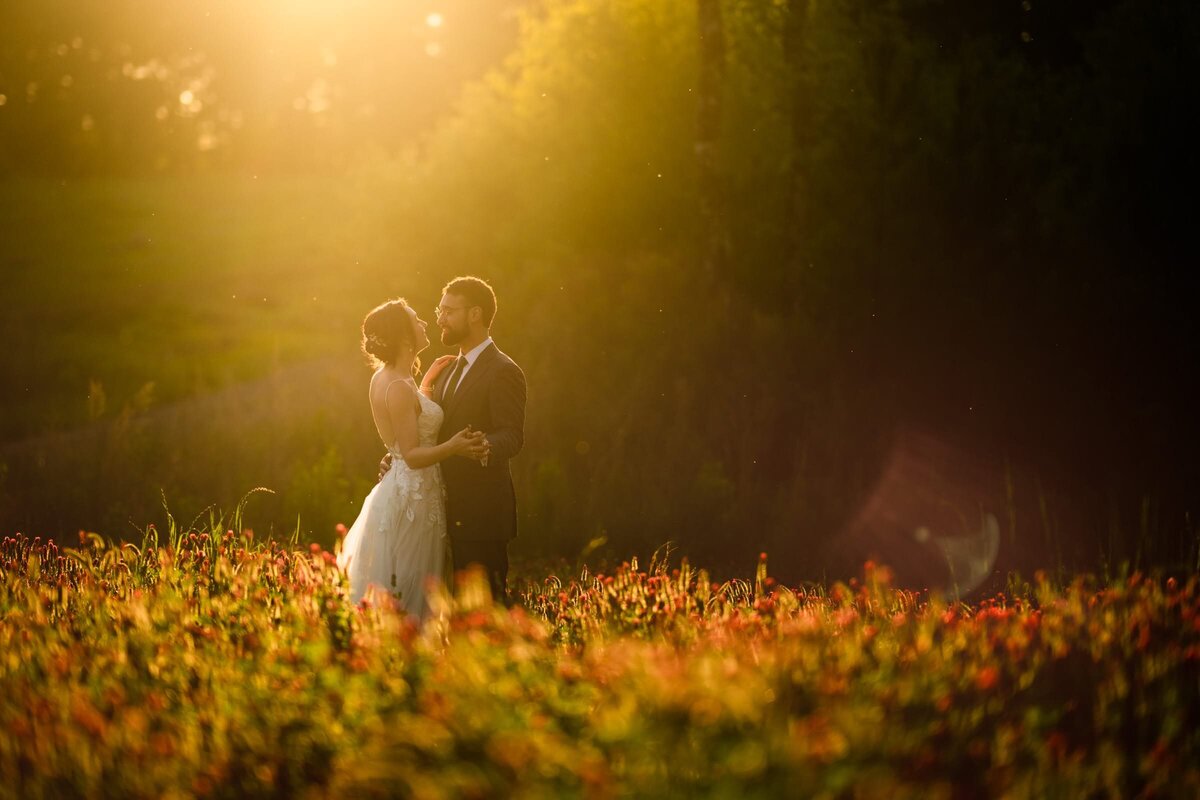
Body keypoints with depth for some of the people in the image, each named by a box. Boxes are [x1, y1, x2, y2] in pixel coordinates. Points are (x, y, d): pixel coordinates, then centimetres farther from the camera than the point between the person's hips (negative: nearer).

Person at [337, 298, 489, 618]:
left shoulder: (385, 378, 9)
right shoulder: (398, 388, -20)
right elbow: (412, 455, -22)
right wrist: (452, 447, -37)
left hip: (400, 491, 10)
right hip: (413, 496, -10)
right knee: (406, 598, -4)